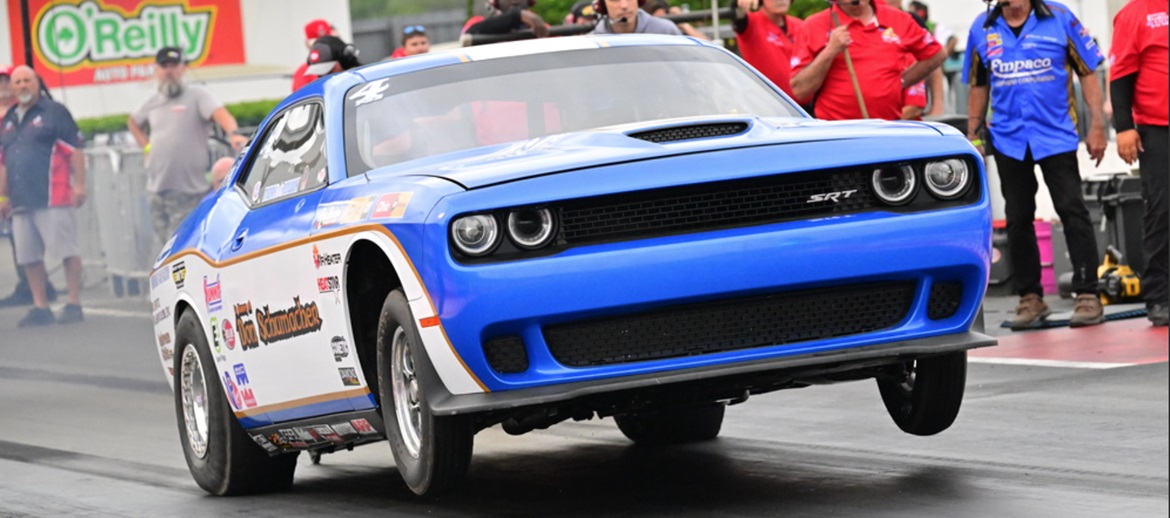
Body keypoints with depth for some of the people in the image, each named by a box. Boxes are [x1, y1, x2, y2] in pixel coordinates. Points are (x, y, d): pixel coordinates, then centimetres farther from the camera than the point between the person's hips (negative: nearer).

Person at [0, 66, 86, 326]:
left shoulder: (54, 112, -1)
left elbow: (75, 151, -6)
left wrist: (79, 184, -12)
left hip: (53, 198, -7)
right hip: (21, 202, 7)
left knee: (67, 251, -5)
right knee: (29, 257, 6)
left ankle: (74, 305, -1)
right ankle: (40, 308, 13)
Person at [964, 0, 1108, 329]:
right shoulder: (982, 29, 6)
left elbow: (1087, 73, -1)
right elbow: (978, 86, 16)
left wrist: (1097, 125, -7)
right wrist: (972, 135, 13)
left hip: (1056, 135, -3)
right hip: (1008, 140, 3)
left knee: (1072, 211, -7)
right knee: (1017, 219, 9)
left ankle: (1087, 295, -5)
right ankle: (1029, 298, 19)